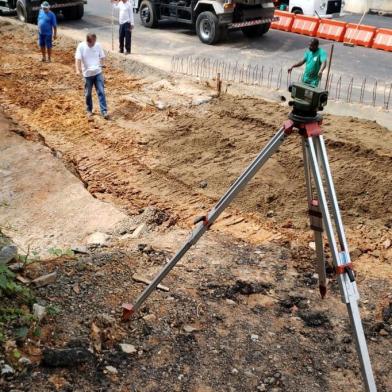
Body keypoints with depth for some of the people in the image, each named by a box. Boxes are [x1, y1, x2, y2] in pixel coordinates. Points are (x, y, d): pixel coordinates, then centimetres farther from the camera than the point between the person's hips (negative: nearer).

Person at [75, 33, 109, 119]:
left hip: (98, 72, 1)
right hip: (87, 73, -1)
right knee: (88, 93, 11)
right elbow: (78, 59, -19)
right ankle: (89, 110, 28)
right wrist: (78, 70, -32)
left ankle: (104, 111, -3)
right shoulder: (81, 46, -12)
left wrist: (101, 65, 5)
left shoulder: (98, 45, -5)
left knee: (101, 92, -4)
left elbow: (101, 57, 8)